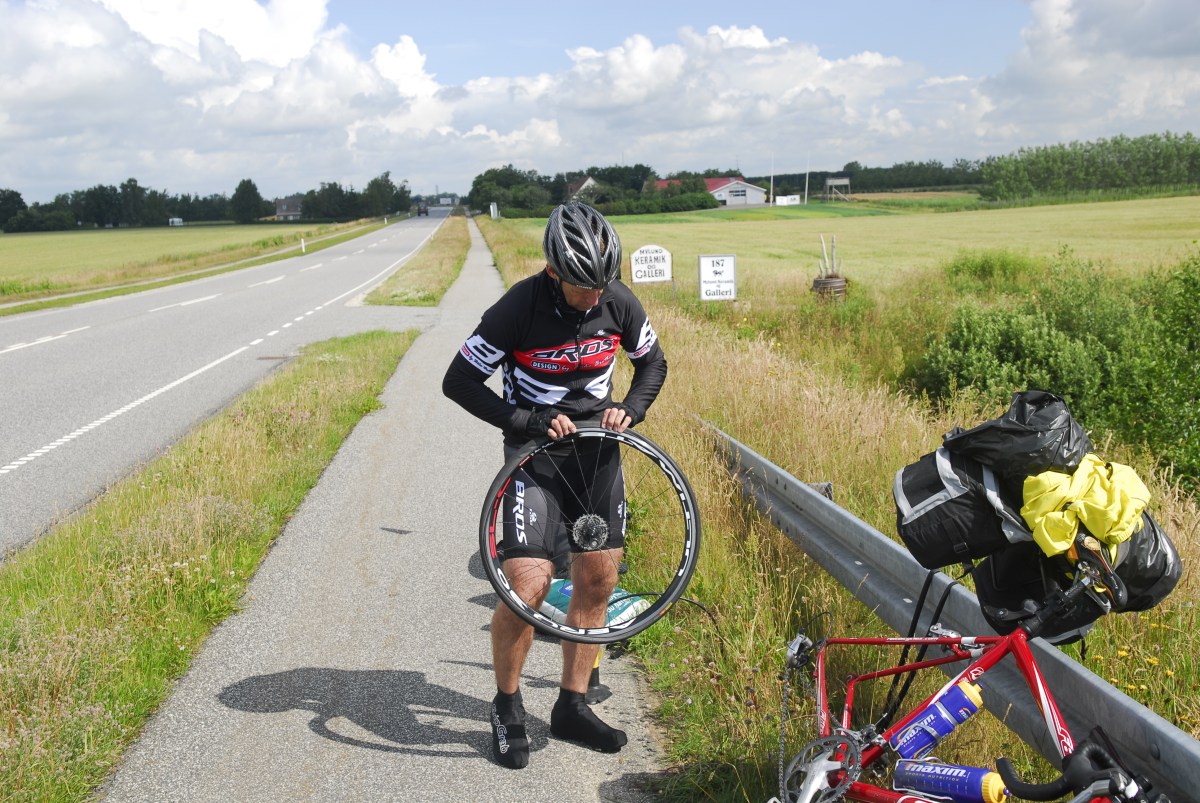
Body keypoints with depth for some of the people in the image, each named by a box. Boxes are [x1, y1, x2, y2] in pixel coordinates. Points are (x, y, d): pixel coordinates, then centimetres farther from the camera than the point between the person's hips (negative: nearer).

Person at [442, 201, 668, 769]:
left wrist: (629, 408, -10)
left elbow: (653, 363, 9)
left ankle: (572, 707, 23)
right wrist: (529, 421, -23)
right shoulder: (519, 308, -21)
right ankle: (507, 706, 10)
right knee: (528, 585, -15)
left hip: (596, 447, 5)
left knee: (597, 580, 6)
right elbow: (459, 381, -15)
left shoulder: (619, 303, -8)